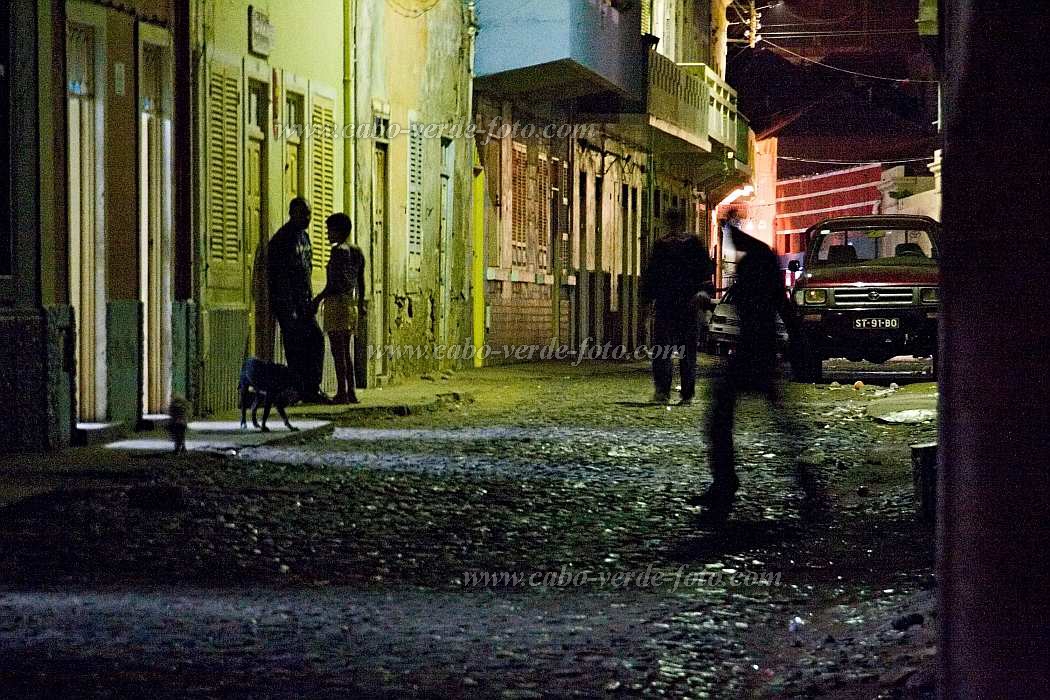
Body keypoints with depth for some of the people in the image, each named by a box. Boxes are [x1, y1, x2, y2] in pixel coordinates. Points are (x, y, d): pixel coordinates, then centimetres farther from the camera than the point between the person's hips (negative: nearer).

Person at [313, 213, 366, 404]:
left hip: (336, 301, -8)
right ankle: (352, 391, 9)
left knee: (338, 349, -7)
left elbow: (335, 281, -18)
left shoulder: (338, 250, -12)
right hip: (352, 301, 8)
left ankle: (342, 392, -10)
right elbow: (361, 280, 17)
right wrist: (360, 303, 25)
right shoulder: (357, 252, 12)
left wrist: (318, 299, -13)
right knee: (348, 349, 12)